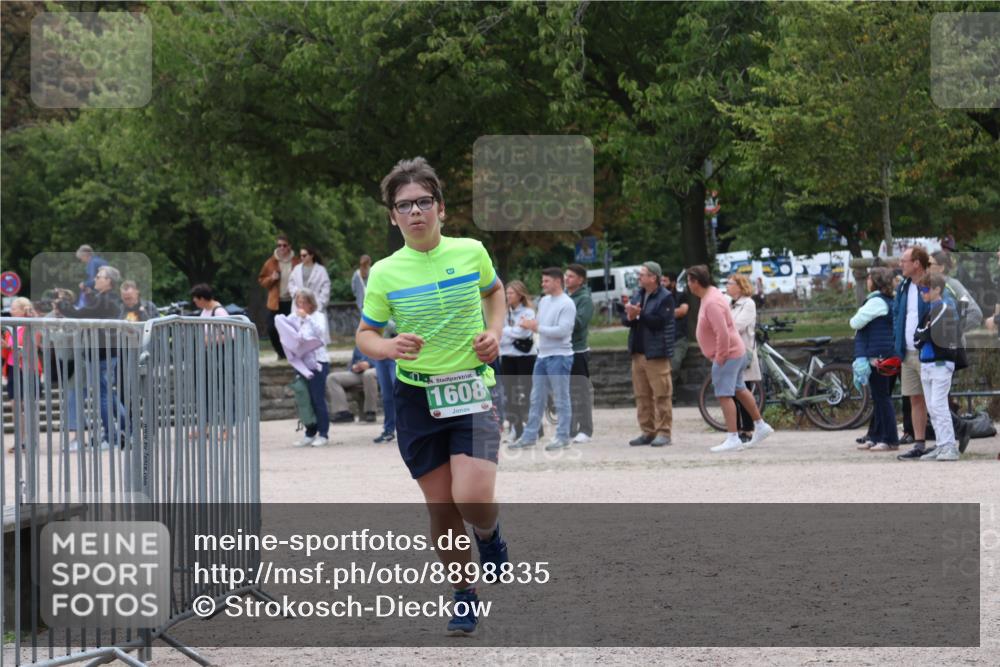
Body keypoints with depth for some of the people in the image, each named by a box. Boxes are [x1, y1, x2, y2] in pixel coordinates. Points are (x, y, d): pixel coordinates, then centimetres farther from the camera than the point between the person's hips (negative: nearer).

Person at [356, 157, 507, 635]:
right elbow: (365, 335, 5)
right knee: (441, 508, 3)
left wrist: (493, 332, 3)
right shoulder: (385, 273, -5)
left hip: (472, 391, -1)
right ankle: (464, 594, 23)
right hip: (417, 397, 1)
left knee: (472, 499, -18)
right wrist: (390, 347, -17)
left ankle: (488, 533, 18)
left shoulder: (470, 252, -2)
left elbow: (494, 290, 20)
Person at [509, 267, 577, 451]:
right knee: (537, 398, 10)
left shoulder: (567, 304, -11)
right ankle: (529, 436, 15)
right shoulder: (544, 301, 14)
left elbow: (563, 330, -20)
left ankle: (562, 436, 4)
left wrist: (537, 327, -17)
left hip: (559, 356, -8)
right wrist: (528, 324, -3)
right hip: (542, 355, 8)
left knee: (561, 399, -1)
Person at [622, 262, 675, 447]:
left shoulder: (665, 298, -8)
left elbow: (659, 321, -18)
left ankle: (663, 432, -3)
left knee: (661, 395, -6)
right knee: (642, 395, 10)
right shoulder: (637, 295, 14)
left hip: (656, 353, -8)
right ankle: (647, 431, 16)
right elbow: (624, 319, 13)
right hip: (638, 352, 8)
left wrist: (639, 314, -19)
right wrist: (629, 317, -9)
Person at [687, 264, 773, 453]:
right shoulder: (711, 293, 9)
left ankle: (733, 439, -11)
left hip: (727, 355, -11)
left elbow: (723, 333, -29)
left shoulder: (712, 303, -24)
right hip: (737, 352, 11)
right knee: (739, 390, 21)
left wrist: (720, 357, -20)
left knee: (724, 395, -10)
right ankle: (761, 426, 30)